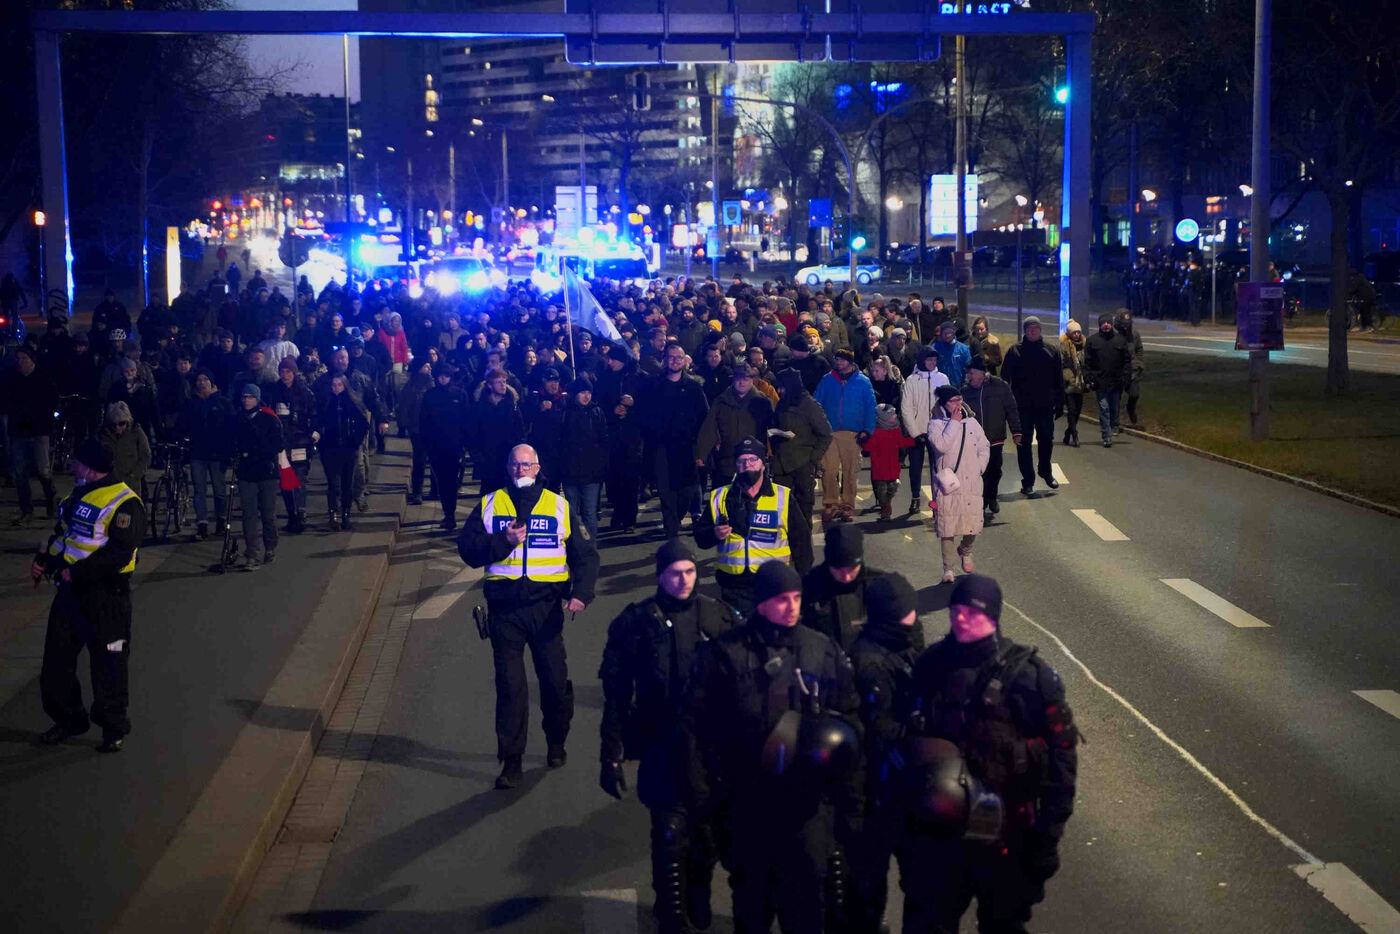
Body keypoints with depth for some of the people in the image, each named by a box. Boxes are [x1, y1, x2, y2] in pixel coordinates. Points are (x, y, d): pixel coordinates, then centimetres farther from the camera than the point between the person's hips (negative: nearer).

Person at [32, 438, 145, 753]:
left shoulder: (123, 503, -17)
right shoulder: (78, 496, 13)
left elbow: (119, 553, -23)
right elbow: (62, 535, 24)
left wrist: (78, 572, -24)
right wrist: (44, 560, 8)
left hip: (105, 594, -9)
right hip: (70, 588, 9)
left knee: (108, 663, 2)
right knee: (56, 659, 14)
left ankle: (113, 727, 15)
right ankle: (68, 719, 29)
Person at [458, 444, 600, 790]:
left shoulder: (559, 507, 6)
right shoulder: (489, 505, 7)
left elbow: (585, 555, 7)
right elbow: (468, 550, 0)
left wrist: (581, 593, -8)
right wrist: (503, 541, -15)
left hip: (546, 606, 0)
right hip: (504, 608, 0)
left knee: (555, 680, 6)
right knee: (509, 685, 0)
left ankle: (556, 744, 30)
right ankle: (511, 762, 7)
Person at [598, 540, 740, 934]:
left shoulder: (718, 616, 2)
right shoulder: (636, 621, -5)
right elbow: (616, 694, -3)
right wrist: (612, 755, -5)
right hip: (663, 750, -2)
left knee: (708, 832, 10)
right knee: (671, 835, -3)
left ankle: (698, 900, 36)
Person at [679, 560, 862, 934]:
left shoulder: (825, 652, 0)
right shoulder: (724, 654, -6)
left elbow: (848, 732, 3)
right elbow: (696, 726, -4)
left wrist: (848, 802, 2)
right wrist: (701, 793, -6)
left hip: (808, 805, 1)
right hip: (746, 802, -1)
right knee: (750, 895, 16)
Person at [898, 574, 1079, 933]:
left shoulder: (1029, 676, -11)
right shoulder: (931, 666, 0)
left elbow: (1060, 758, -9)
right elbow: (910, 744, 9)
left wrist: (1048, 836, -10)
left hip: (1003, 836, -3)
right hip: (934, 834, 3)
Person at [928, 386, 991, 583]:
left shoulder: (972, 423, 11)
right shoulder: (936, 424, -2)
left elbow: (984, 449, 17)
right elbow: (942, 445, -20)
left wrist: (978, 469, 5)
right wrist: (954, 422, -14)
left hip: (971, 484, 3)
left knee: (973, 524, 3)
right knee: (947, 528, -4)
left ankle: (965, 552, 34)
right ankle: (949, 568, 6)